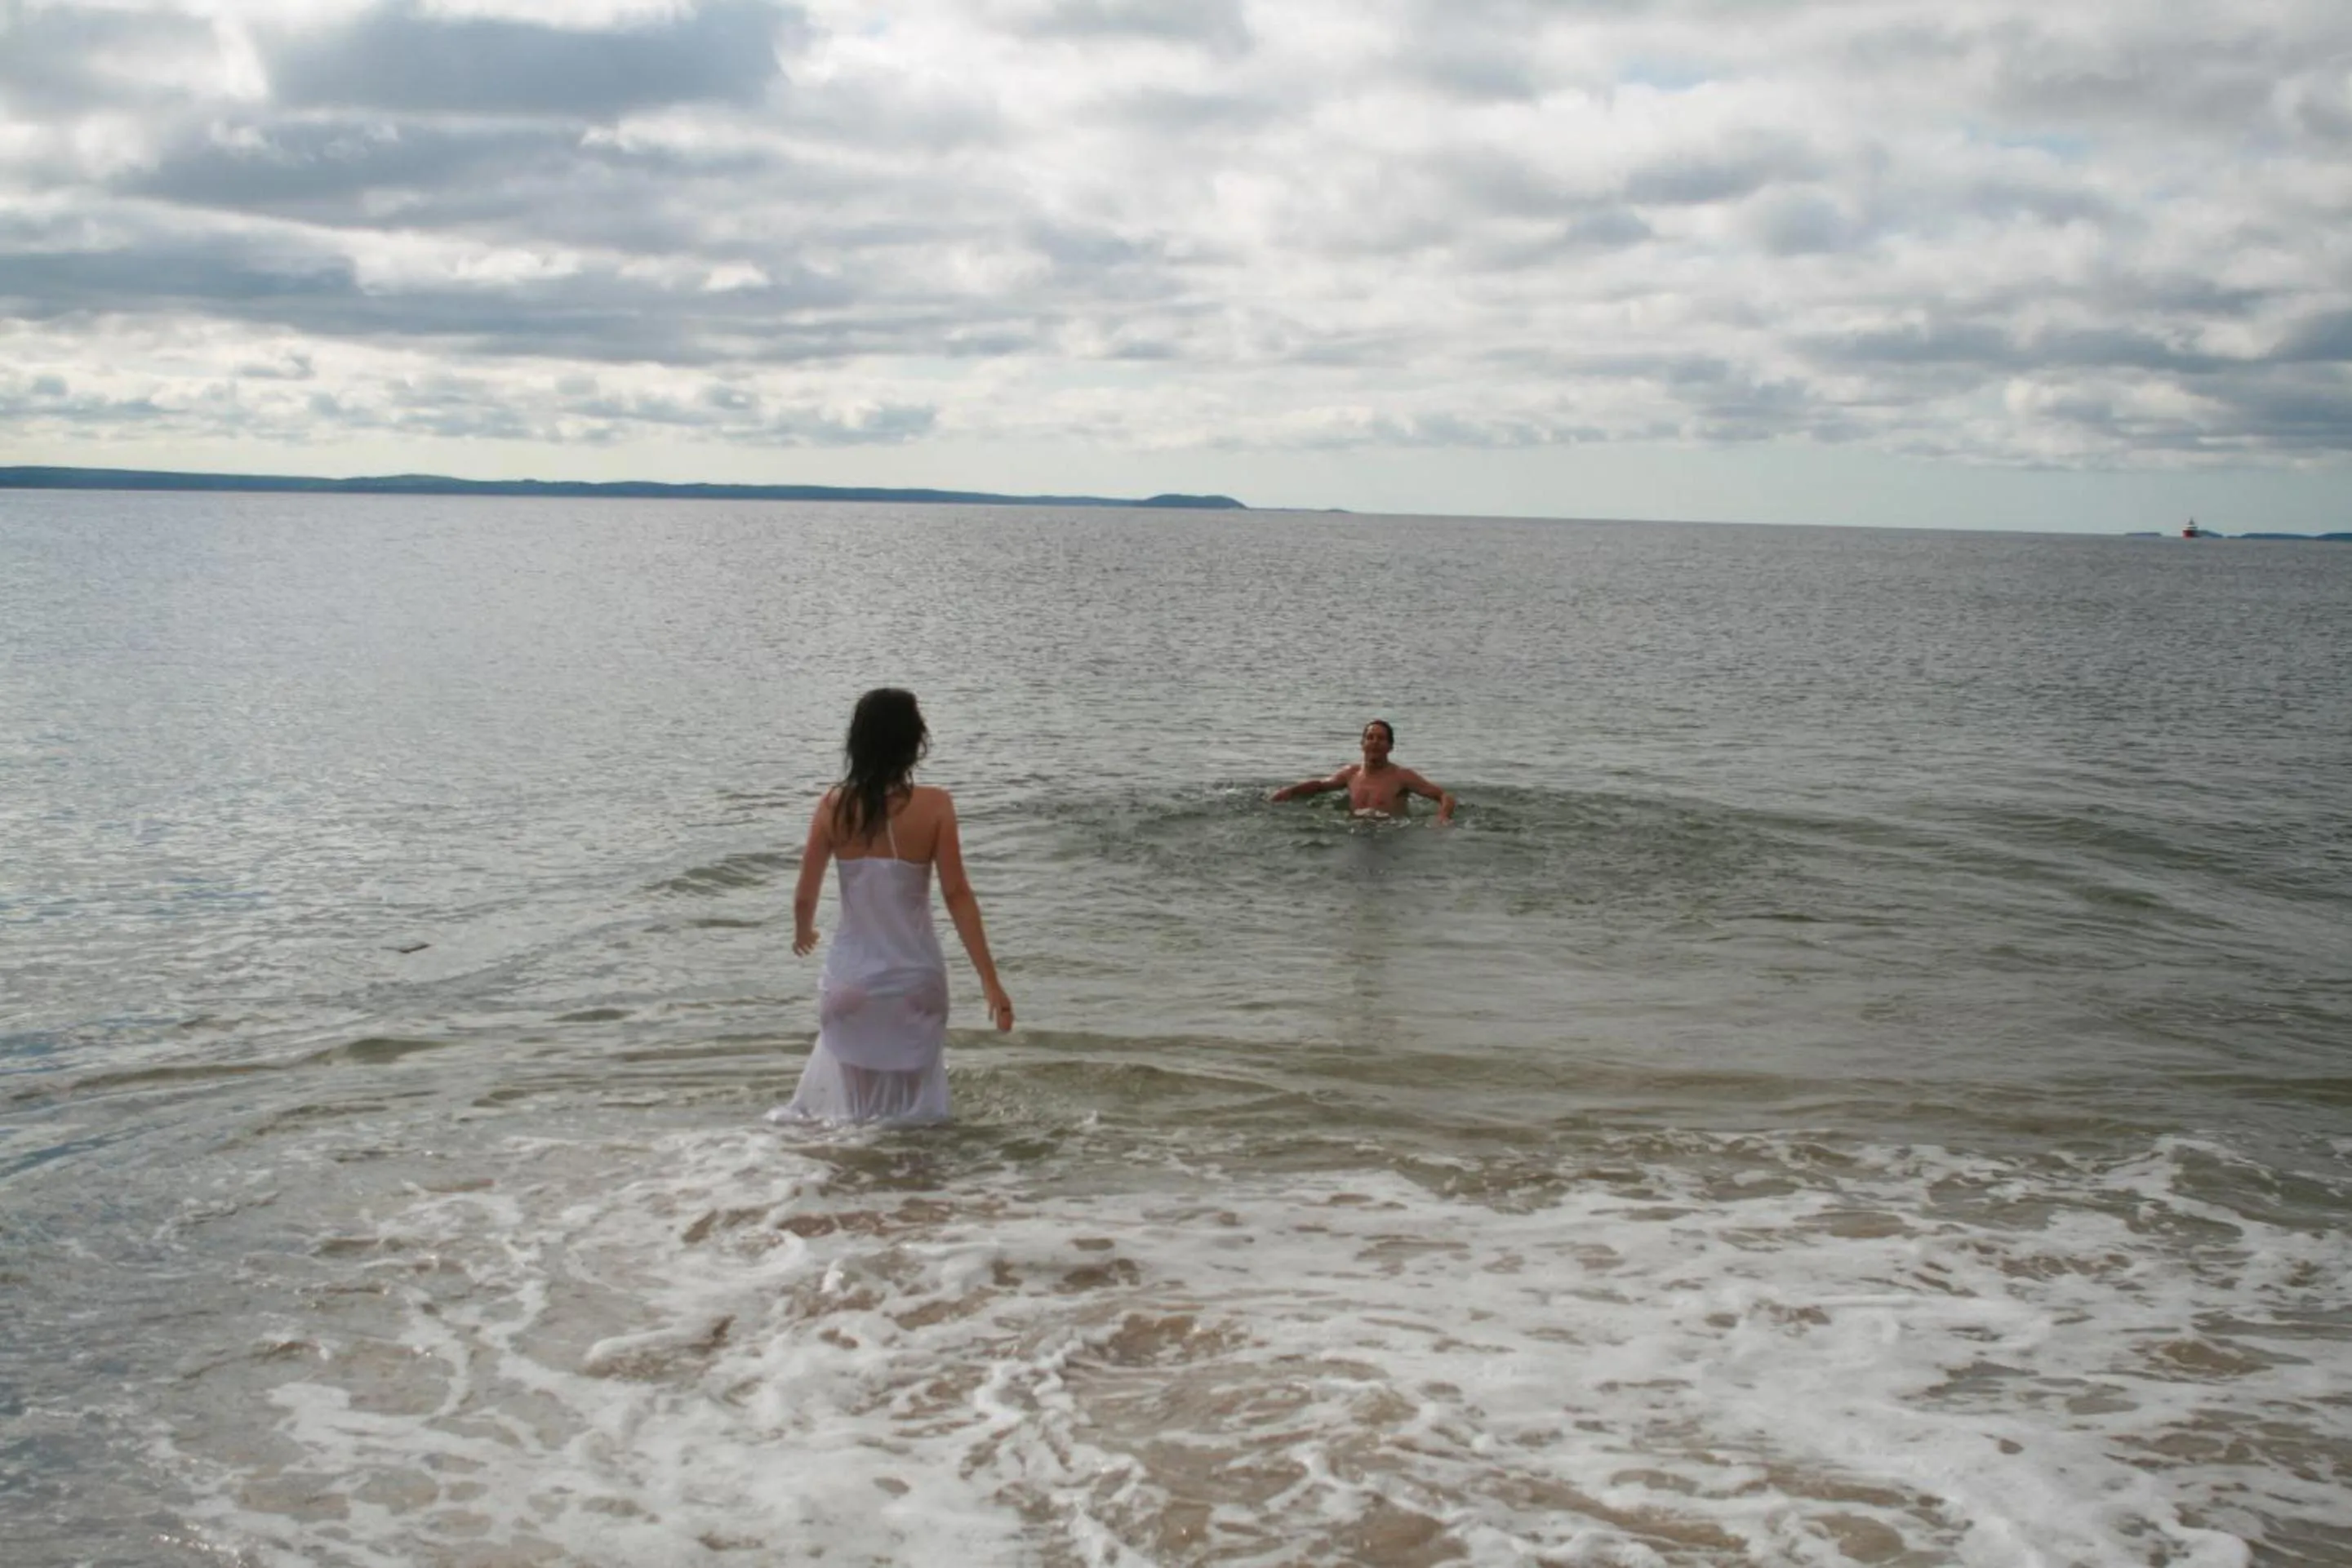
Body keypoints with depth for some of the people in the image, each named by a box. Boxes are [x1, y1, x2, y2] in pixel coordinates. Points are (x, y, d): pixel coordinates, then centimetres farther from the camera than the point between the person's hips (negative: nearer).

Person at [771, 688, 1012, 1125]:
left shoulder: (835, 806, -6)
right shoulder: (933, 806, -12)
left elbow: (805, 896, -1)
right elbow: (957, 896, -13)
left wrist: (803, 932, 23)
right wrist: (990, 981, -10)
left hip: (851, 979, 2)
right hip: (914, 979, -1)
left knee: (850, 1106, 21)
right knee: (910, 1113, 17)